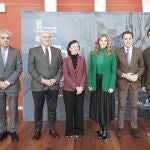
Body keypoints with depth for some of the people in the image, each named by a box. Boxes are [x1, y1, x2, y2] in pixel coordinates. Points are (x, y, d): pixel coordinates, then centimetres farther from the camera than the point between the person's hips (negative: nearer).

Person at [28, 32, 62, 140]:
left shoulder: (57, 51, 9)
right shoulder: (33, 51, 0)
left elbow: (60, 68, 7)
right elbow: (31, 69, -6)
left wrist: (55, 79, -8)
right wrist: (42, 80, -14)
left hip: (53, 85, 2)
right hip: (38, 86, -2)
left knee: (52, 109, 11)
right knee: (38, 109, 10)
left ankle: (52, 129, 26)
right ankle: (38, 130, 26)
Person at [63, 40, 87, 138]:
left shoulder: (82, 59, 8)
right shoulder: (66, 60, 2)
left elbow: (84, 74, 4)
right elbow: (66, 75, -6)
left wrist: (81, 86, -10)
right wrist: (75, 87, -14)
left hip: (80, 89, 2)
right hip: (68, 89, -1)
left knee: (79, 110, 6)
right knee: (69, 110, 5)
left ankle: (78, 131, 18)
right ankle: (69, 131, 18)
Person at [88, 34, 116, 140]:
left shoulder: (112, 54, -2)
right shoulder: (93, 53, 5)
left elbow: (113, 71, -5)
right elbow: (90, 70, 6)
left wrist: (111, 86, -12)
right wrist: (90, 84, -2)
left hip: (106, 83, -2)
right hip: (96, 83, 3)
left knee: (106, 105, 5)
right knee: (98, 106, 9)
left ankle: (105, 129, 18)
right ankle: (101, 127, 24)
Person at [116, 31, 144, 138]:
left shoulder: (138, 52, 2)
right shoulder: (117, 52, -5)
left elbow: (142, 67, 6)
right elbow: (115, 68, -3)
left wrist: (137, 75, -11)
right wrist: (124, 75, -16)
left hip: (134, 83, 2)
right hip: (122, 83, -1)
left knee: (134, 106, 10)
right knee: (121, 106, 8)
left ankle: (134, 128, 22)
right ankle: (120, 127, 21)